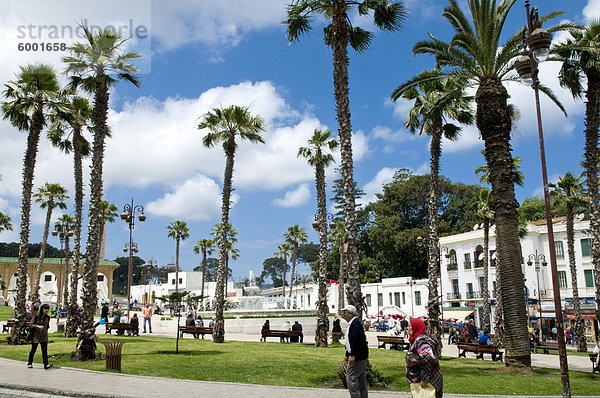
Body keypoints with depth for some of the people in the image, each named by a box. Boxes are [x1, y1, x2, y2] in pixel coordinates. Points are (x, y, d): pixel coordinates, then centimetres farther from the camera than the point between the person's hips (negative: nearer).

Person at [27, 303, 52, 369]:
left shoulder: (47, 317, 6)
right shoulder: (36, 316, -7)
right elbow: (31, 324, -10)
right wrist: (38, 326, -22)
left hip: (44, 336, 3)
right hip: (36, 336, -3)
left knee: (45, 350, -6)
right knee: (33, 350, 9)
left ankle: (46, 365, -12)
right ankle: (30, 363, 28)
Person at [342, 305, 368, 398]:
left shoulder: (355, 323, -15)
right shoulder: (352, 324, 18)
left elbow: (355, 340, -25)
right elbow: (350, 342, 24)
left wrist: (352, 356, -28)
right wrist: (347, 355, 25)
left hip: (358, 356, -11)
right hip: (362, 356, 11)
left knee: (350, 377, -10)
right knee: (361, 380, 13)